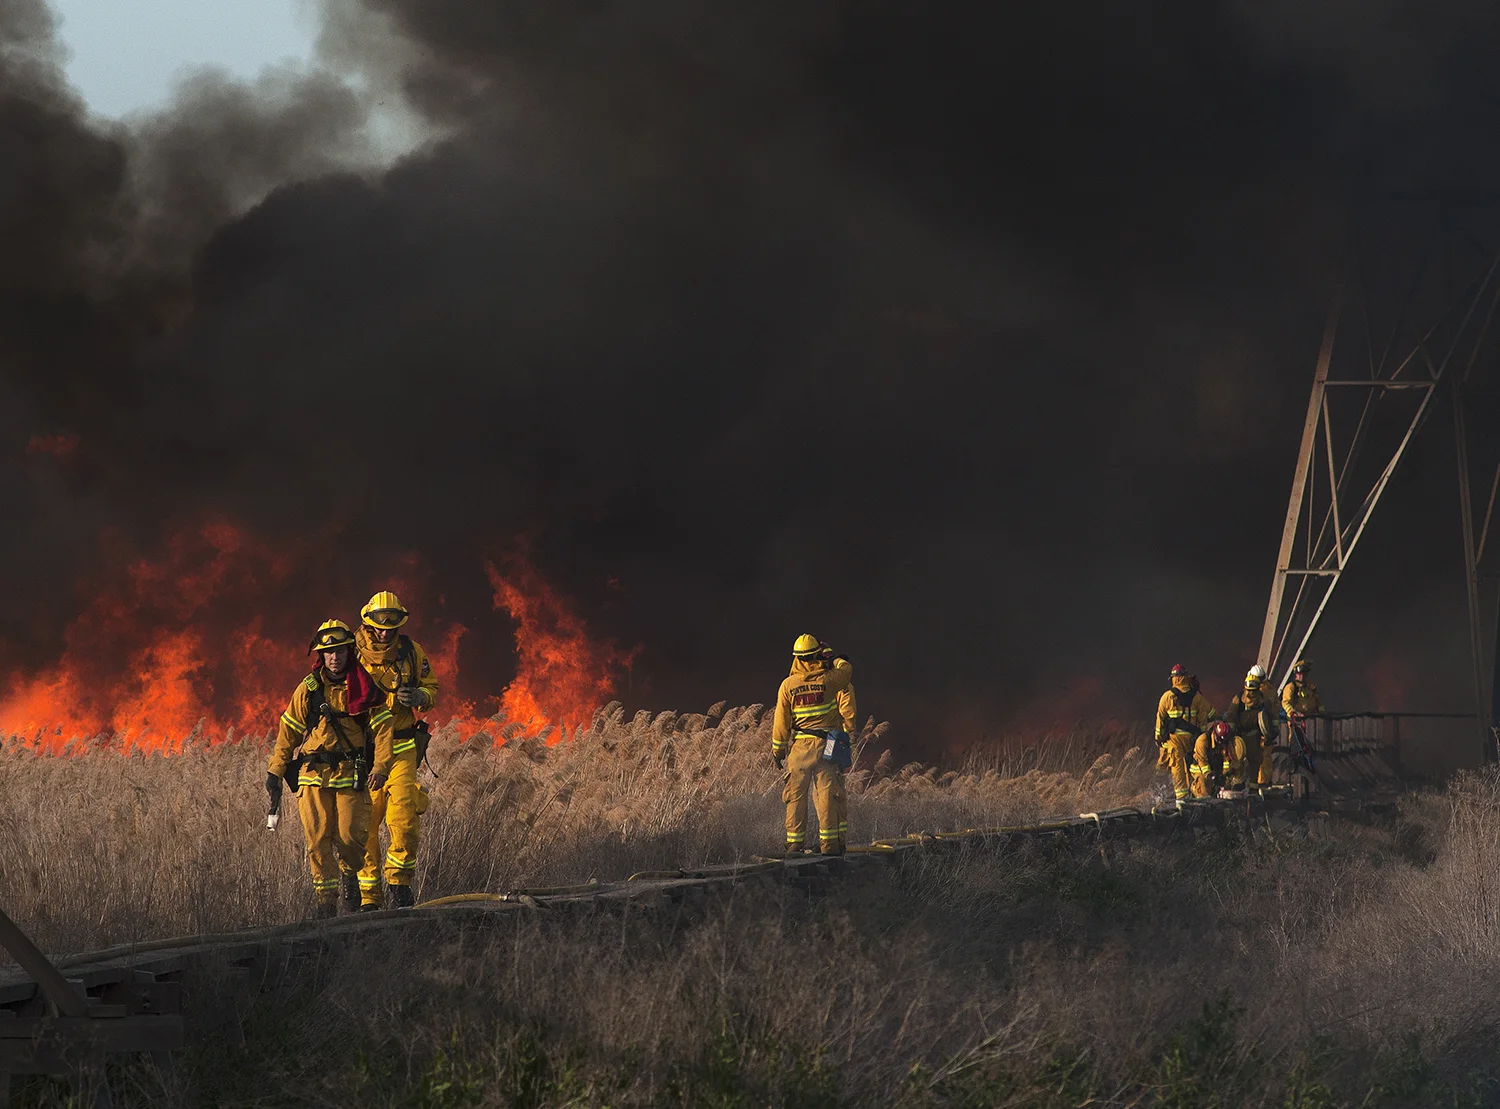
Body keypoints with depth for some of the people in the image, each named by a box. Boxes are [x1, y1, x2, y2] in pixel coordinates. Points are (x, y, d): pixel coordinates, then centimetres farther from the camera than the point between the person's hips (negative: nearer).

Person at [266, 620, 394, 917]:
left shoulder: (365, 689, 3)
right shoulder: (308, 689, 4)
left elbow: (382, 728, 0)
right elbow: (288, 731, 10)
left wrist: (380, 767, -13)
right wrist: (275, 771, 6)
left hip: (353, 775, -1)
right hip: (314, 775, 1)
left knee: (352, 837, -8)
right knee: (318, 840, -6)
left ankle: (351, 871, 25)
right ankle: (326, 899, 0)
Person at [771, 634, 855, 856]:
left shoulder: (788, 685, -3)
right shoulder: (829, 680, -5)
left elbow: (781, 722, 2)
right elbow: (846, 669, 19)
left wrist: (777, 751, 11)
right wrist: (831, 656, 32)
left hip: (799, 746, 0)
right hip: (826, 746, 0)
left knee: (795, 796, 7)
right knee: (828, 795, 1)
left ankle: (795, 844, 7)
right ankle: (829, 843, -1)